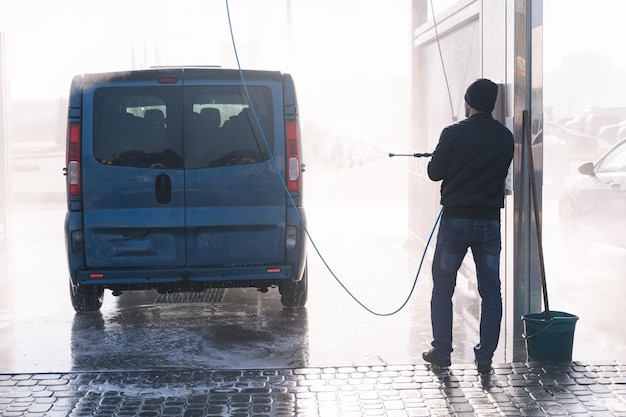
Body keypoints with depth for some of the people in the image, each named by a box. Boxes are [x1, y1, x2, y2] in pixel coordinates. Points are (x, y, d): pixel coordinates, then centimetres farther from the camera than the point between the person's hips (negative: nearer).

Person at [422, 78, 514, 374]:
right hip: (490, 221, 3)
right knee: (491, 292, 8)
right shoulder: (505, 138, 2)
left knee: (443, 288, 9)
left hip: (456, 219, -3)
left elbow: (434, 172, -2)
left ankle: (441, 352, 11)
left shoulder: (454, 134, -9)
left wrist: (439, 160, 18)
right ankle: (485, 357, 8)